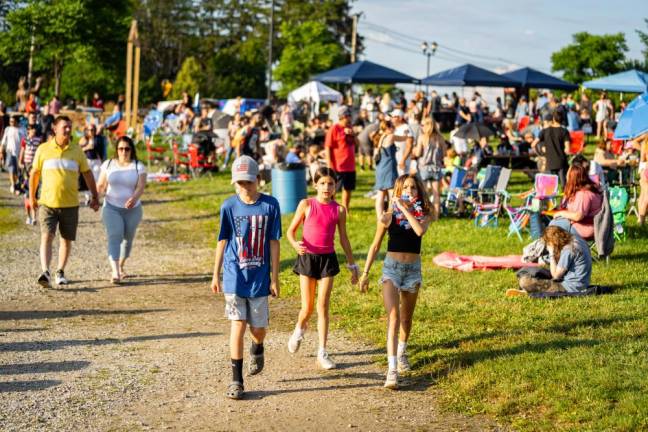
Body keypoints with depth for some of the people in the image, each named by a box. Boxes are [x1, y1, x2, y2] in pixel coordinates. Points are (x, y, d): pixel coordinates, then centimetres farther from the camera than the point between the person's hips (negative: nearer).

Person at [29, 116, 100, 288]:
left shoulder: (77, 151, 3)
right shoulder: (43, 149, 0)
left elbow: (87, 174, 11)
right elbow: (34, 173, 10)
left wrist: (95, 197, 10)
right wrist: (31, 197, 14)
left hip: (70, 204, 2)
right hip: (47, 202, -2)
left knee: (67, 240, 9)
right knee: (46, 237, -16)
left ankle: (60, 272, 24)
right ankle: (45, 273, -24)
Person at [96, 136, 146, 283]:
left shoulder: (138, 167, -3)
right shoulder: (108, 165, 2)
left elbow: (141, 186, -16)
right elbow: (101, 185, 8)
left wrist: (134, 198, -35)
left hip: (132, 209, 1)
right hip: (112, 208, -1)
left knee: (128, 238, 14)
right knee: (114, 237, -16)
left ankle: (121, 266, 38)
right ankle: (115, 272, -26)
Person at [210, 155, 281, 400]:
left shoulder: (270, 205, -5)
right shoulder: (229, 207, -4)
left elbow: (274, 243, -1)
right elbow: (222, 242, 5)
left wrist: (275, 278, 0)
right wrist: (216, 275, 8)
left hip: (259, 278, 1)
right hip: (235, 276, 0)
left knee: (259, 328, 7)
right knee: (238, 325, -6)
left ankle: (257, 349, 44)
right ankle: (236, 380, 2)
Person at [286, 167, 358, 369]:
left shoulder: (338, 210, 2)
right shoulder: (306, 205, -4)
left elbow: (343, 239, 10)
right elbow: (291, 231, 0)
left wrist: (352, 265, 12)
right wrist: (295, 244, -22)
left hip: (328, 259, 1)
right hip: (307, 258, -1)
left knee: (323, 306, -1)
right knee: (307, 307, 4)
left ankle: (322, 353, 4)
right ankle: (299, 331, 38)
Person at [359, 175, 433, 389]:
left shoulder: (423, 215, 0)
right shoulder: (388, 217, -3)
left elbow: (420, 231, -25)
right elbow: (375, 246, 5)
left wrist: (405, 209, -19)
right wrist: (365, 273, 4)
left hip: (413, 269, 2)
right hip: (391, 267, -2)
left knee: (406, 318, 18)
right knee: (393, 318, -15)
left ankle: (401, 352, 46)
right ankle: (392, 369, -22)